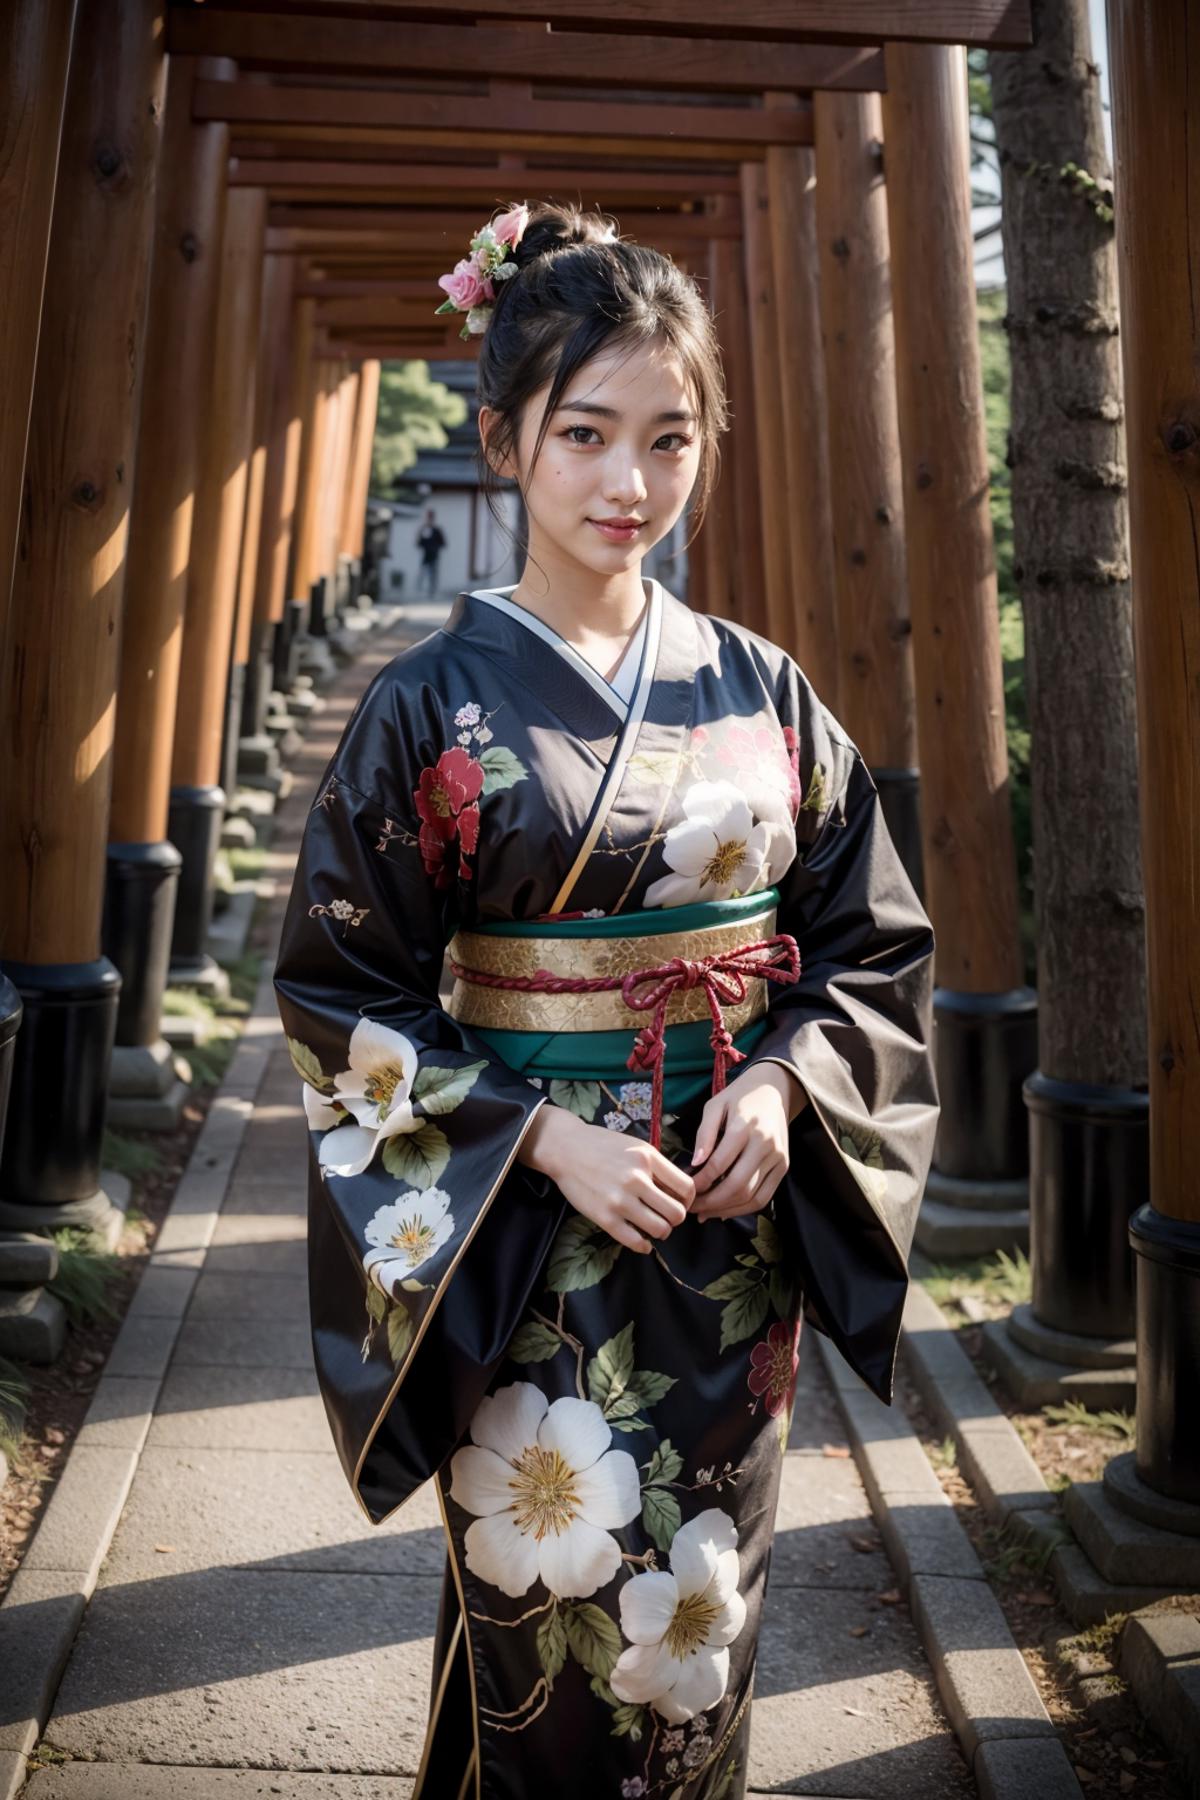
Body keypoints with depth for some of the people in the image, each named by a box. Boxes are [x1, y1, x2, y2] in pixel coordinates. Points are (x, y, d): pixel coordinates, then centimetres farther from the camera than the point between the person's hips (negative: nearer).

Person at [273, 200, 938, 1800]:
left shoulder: (763, 692, 2)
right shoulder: (433, 704, -7)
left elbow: (873, 942, 7)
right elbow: (342, 992, -6)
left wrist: (783, 1084, -11)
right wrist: (541, 1136, -16)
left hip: (739, 1229, 3)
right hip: (527, 1246, -3)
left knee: (701, 1610, 17)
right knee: (549, 1623, 8)